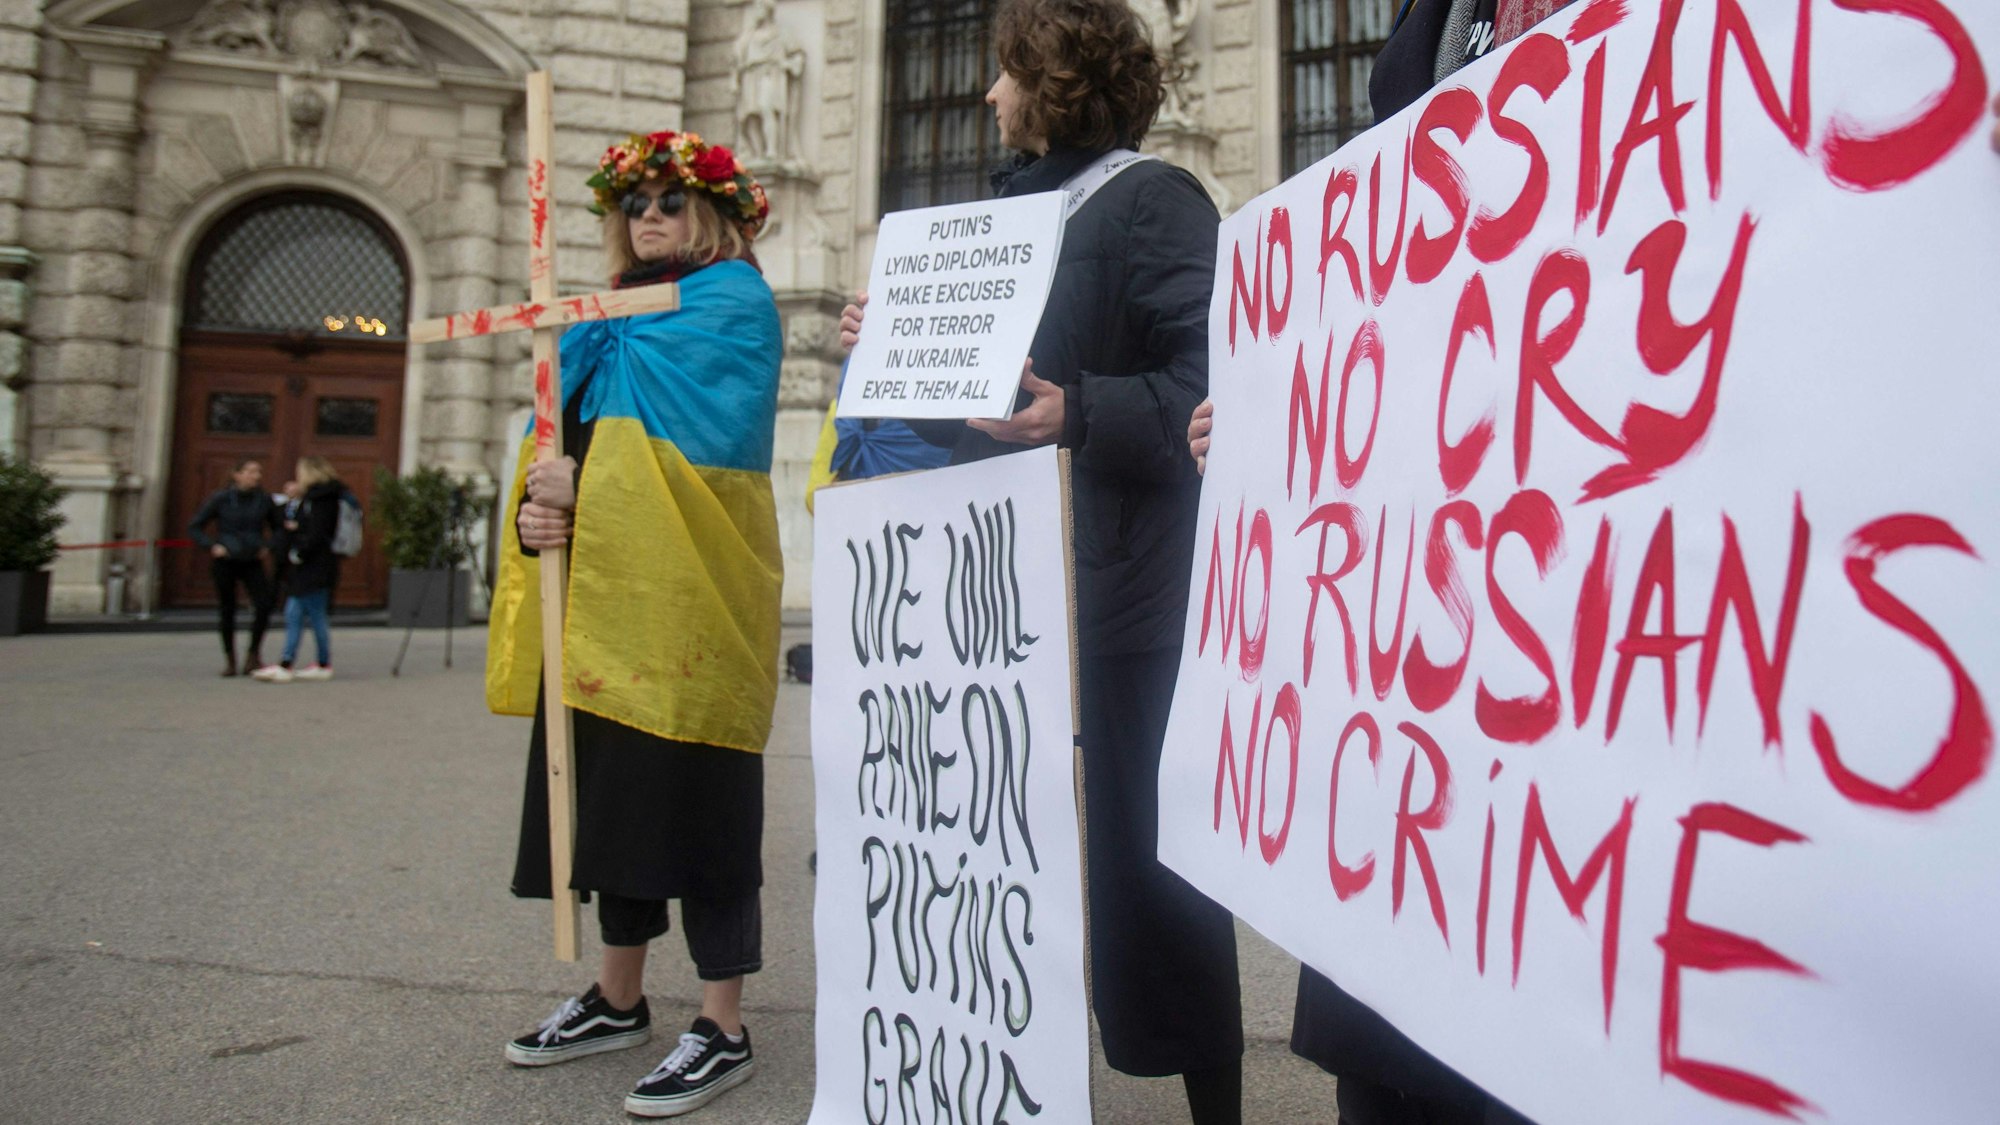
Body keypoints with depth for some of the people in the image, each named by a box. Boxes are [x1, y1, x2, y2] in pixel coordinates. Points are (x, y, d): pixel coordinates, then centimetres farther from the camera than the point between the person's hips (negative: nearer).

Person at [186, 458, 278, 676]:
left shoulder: (264, 500, -1)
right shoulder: (221, 499, -6)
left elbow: (278, 529, 14)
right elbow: (194, 527, 1)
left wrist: (269, 547, -1)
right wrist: (212, 546, -10)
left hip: (252, 562, 1)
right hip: (225, 562, -1)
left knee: (264, 605, -15)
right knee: (227, 611, 4)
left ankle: (254, 655, 0)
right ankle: (229, 660, 17)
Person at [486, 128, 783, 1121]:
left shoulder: (731, 301, -1)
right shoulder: (610, 313, 22)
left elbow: (684, 428, -16)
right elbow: (562, 434, 14)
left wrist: (580, 482, -10)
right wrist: (533, 508, -5)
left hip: (683, 591, -8)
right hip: (603, 587, 8)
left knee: (692, 790, -6)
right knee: (610, 779, 13)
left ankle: (723, 1030, 5)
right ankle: (617, 1000, 28)